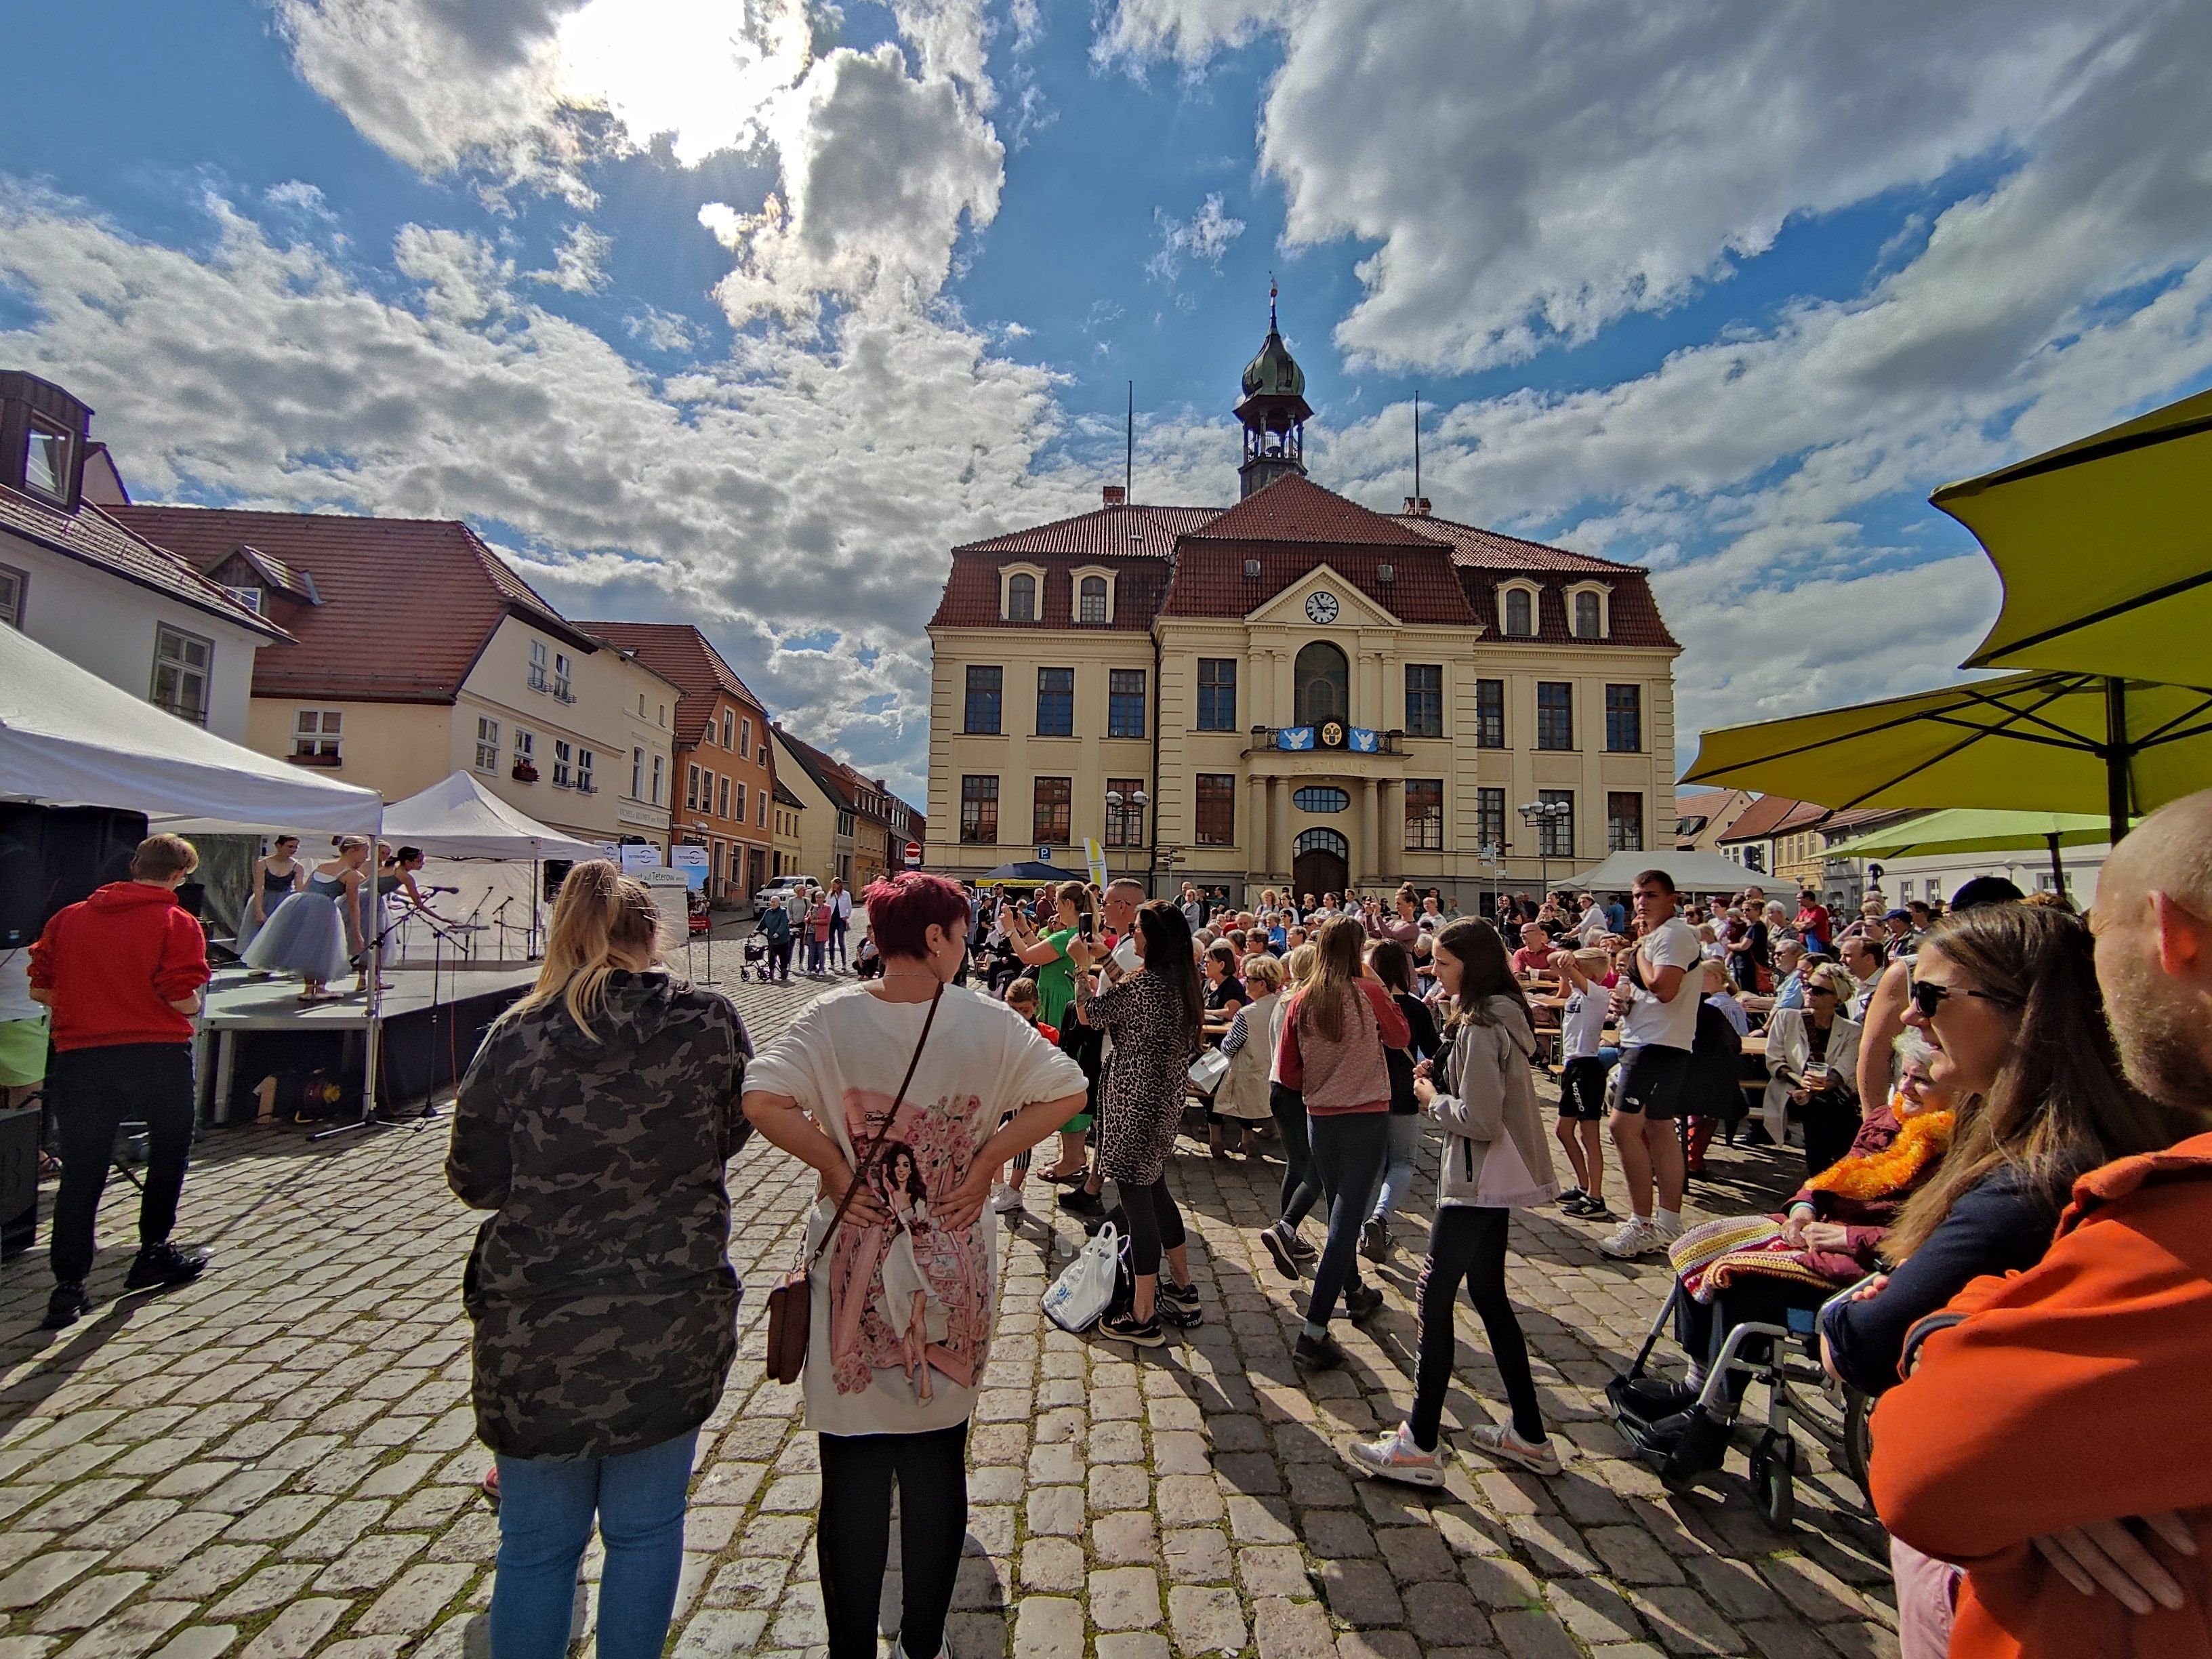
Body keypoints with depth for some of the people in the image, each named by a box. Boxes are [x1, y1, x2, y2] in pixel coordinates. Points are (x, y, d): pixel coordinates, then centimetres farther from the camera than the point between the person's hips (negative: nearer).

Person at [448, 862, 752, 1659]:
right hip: (675, 1316, 0)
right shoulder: (710, 1021, -9)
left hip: (536, 1325, 0)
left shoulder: (518, 1035, -9)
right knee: (645, 1530, 20)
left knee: (537, 1546, 20)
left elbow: (473, 1178, 0)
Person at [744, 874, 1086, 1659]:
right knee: (938, 1460, 20)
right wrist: (986, 1162, -6)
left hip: (854, 1265, 0)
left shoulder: (835, 1017, -11)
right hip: (952, 1267, 1)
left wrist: (835, 1167, -10)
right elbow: (1067, 1093, -9)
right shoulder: (986, 1019, -10)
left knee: (853, 1467, 16)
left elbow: (760, 1100, -22)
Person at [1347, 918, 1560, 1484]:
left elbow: (1480, 1121, -25)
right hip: (1493, 1181, 10)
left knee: (1434, 1299, -3)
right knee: (1489, 1297, 18)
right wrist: (1443, 1083, 3)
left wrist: (1433, 1099, -9)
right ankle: (1529, 1436, 28)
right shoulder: (1499, 1017, 10)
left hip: (1477, 1183, -10)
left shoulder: (1480, 1028, -21)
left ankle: (1419, 1445, 6)